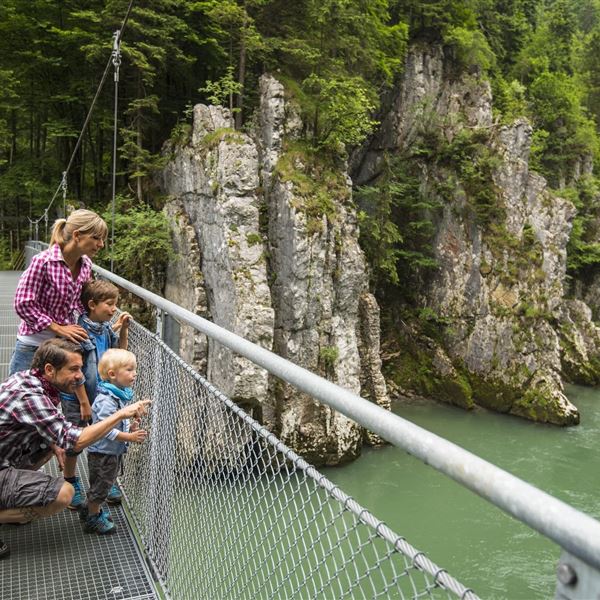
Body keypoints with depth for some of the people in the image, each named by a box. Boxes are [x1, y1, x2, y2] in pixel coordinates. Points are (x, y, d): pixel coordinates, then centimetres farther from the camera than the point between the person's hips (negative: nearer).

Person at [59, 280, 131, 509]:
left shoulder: (107, 328, -1)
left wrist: (123, 330, 0)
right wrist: (84, 403, -17)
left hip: (102, 396, 6)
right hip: (77, 398, -6)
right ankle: (71, 484, 28)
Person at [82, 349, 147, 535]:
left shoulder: (121, 395, 4)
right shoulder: (106, 400, -28)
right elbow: (105, 429, -31)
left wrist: (129, 427, 2)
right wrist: (129, 437, -30)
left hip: (114, 451, 10)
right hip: (103, 452, -10)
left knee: (102, 484, 24)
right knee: (101, 485, 6)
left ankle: (92, 510, 42)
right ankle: (93, 519, 23)